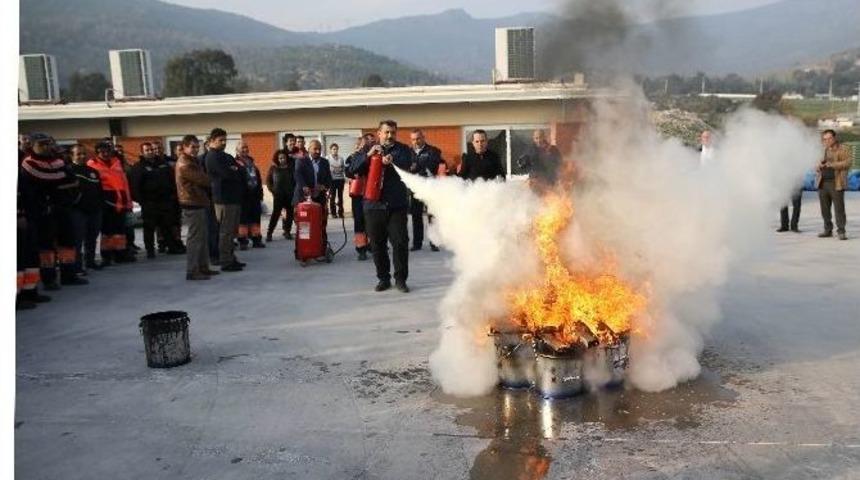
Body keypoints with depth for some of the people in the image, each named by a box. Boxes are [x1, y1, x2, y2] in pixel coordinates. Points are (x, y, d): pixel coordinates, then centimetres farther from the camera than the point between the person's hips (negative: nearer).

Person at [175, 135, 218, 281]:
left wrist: (208, 181, -5)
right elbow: (203, 180, -17)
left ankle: (203, 267, 21)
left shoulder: (193, 161, 18)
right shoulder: (184, 165, -15)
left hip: (199, 203, 10)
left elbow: (202, 179, 14)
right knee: (195, 238, -8)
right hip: (192, 205, -10)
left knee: (203, 237, 14)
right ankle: (192, 271, -4)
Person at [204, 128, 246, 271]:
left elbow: (240, 171, 15)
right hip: (225, 199, -9)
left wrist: (236, 170, -6)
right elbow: (228, 174, -21)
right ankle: (225, 262, -3)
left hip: (233, 197, 10)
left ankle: (231, 258, 19)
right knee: (226, 231, -7)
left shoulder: (224, 156, 21)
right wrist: (237, 172, -2)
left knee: (231, 230, 13)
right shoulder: (213, 157, -9)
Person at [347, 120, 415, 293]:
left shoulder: (402, 149, 6)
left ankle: (401, 278, 7)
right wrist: (368, 155, -17)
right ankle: (383, 278, 19)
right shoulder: (368, 151, 11)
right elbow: (353, 169, -1)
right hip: (374, 204, 2)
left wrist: (392, 160, -35)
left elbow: (407, 164, -14)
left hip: (397, 205, -2)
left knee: (400, 242, -4)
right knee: (377, 244, 7)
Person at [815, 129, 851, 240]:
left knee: (839, 208, -7)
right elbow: (817, 168, 23)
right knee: (825, 209, 7)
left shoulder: (843, 149, 3)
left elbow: (847, 163, -10)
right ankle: (828, 230, 16)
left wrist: (832, 164, -19)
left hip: (836, 184, -5)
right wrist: (818, 166, -1)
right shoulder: (824, 151, 19)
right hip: (823, 183, 5)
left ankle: (841, 232, -3)